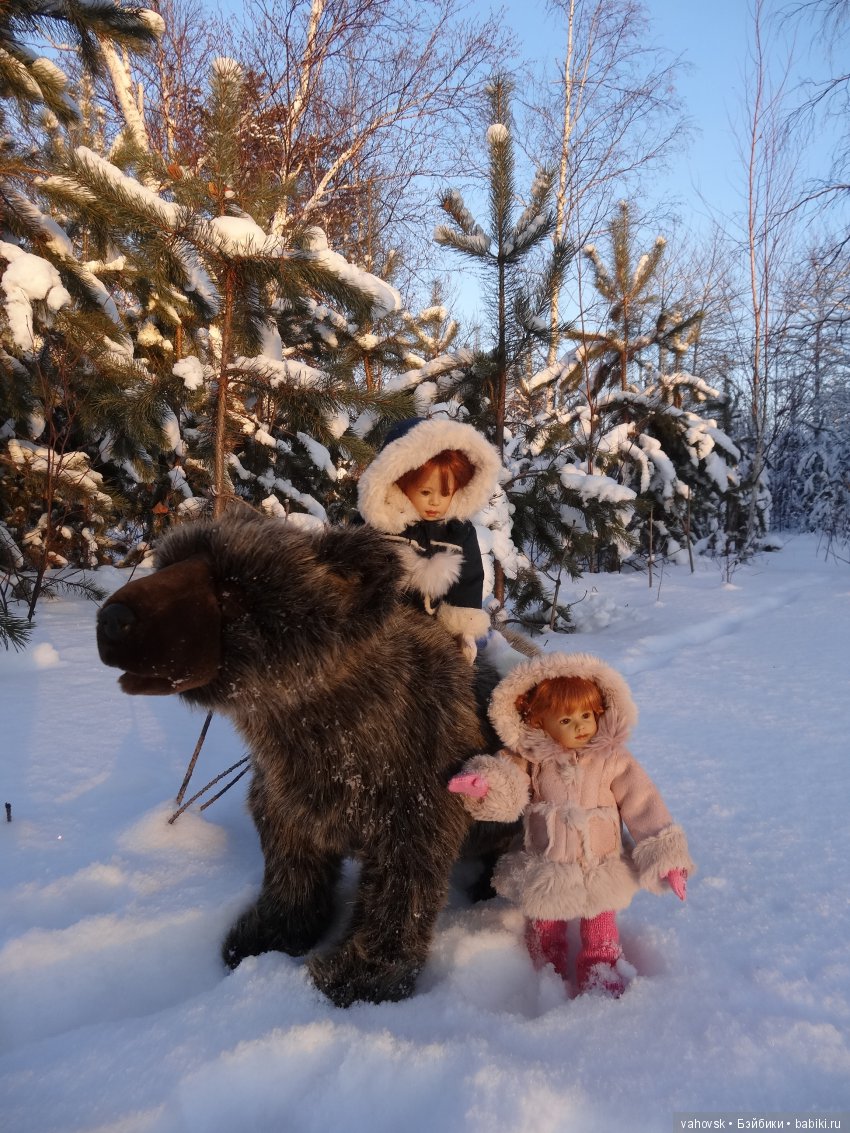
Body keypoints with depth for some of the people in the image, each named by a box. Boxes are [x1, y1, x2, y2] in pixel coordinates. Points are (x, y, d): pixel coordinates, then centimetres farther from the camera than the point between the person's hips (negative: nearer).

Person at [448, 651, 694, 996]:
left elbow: (643, 804, -9)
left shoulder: (612, 758, -10)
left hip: (600, 871, -1)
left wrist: (665, 856, -14)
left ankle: (602, 972, 38)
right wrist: (485, 786, -43)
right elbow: (507, 796, -19)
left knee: (600, 928, 15)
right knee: (544, 925, 21)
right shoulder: (530, 758, -10)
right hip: (545, 872, 2)